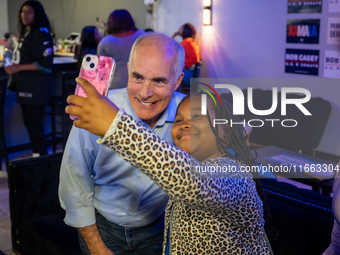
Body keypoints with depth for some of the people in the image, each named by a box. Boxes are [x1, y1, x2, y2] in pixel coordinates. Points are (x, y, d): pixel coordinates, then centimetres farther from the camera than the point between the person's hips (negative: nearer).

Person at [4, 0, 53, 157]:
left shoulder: (41, 34, -12)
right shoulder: (25, 33, 16)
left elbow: (45, 63, -19)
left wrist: (19, 68, -17)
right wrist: (12, 66, 10)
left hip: (36, 88, -9)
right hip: (25, 86, 9)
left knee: (35, 125, -7)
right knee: (29, 123, 14)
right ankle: (36, 155, 24)